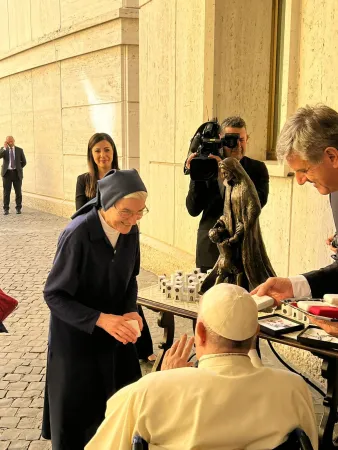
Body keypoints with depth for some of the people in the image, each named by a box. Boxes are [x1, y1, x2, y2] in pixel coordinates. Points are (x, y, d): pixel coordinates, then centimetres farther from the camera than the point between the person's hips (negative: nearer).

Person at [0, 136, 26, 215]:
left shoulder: (19, 150, 5)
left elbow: (24, 162, 12)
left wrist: (18, 168, 3)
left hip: (17, 173, 0)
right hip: (7, 173, 0)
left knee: (18, 192, 3)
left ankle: (18, 208, 14)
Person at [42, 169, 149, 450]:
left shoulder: (130, 232, -9)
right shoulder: (77, 235, -26)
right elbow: (54, 295, -20)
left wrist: (130, 311, -11)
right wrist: (100, 319, -29)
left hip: (114, 331, 5)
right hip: (76, 337, -5)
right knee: (79, 409, 10)